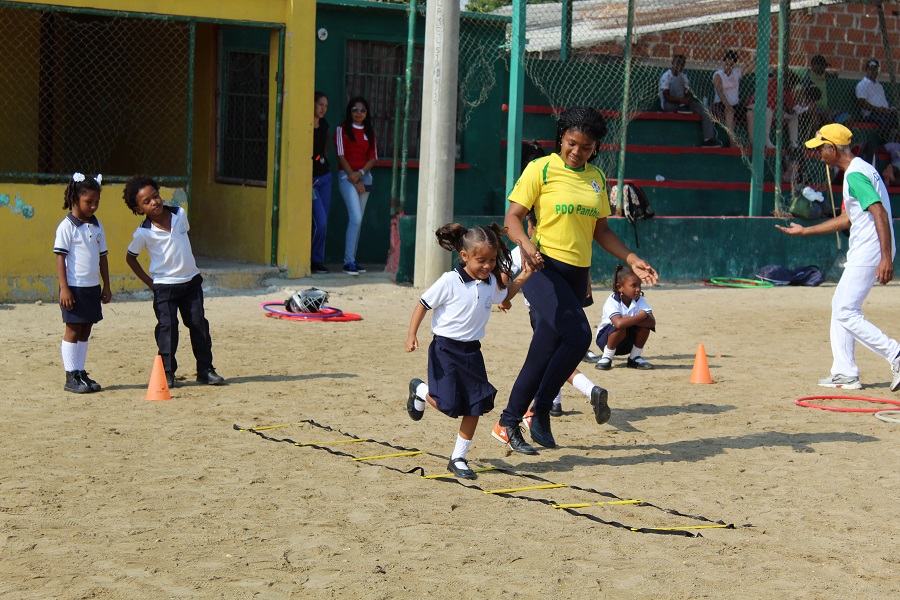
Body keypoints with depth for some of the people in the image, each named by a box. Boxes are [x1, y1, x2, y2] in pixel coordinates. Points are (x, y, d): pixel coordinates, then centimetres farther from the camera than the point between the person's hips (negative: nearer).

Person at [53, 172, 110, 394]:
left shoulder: (97, 226, 10)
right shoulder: (67, 226, -9)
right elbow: (60, 257, -11)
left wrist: (106, 286, 13)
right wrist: (64, 288, -16)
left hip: (93, 287, 6)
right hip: (74, 287, -6)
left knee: (85, 331, 10)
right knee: (73, 330, -1)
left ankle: (81, 372, 17)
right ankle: (71, 377, 3)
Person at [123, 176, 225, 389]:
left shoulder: (180, 214, -2)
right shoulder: (143, 233, -12)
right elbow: (130, 258, 2)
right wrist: (149, 282, 0)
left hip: (191, 281, 4)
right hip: (164, 286, -4)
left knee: (199, 324, 5)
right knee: (167, 329, -5)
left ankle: (205, 369, 14)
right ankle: (167, 373, 4)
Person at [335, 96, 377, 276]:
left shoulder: (369, 131, 13)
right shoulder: (342, 129, 0)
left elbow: (373, 158, 9)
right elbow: (341, 155, -5)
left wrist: (360, 173, -9)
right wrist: (353, 179, -10)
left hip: (364, 176, 5)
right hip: (347, 176, -5)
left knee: (357, 220, 5)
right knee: (356, 218, -16)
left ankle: (350, 260, 9)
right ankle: (349, 262, -15)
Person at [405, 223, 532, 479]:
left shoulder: (490, 282, 3)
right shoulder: (450, 281, -16)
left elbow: (504, 295, 26)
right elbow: (424, 304, -9)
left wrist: (524, 276, 13)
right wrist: (412, 335, -17)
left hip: (471, 350, 6)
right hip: (445, 349, -6)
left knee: (476, 406, 1)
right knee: (448, 404, -9)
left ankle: (458, 459, 13)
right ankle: (420, 391, 26)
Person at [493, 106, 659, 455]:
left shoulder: (596, 178, 14)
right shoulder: (541, 169, -4)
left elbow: (601, 230, 21)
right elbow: (512, 218, -8)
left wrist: (631, 259, 11)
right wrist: (526, 244, -27)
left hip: (577, 275, 6)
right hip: (543, 268, -6)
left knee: (545, 353, 7)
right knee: (578, 335, -23)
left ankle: (509, 423, 19)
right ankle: (541, 410, -11)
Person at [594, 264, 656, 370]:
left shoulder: (639, 300, -9)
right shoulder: (612, 301, -25)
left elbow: (652, 322, -24)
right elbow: (619, 323, -45)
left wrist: (630, 320, -36)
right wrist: (641, 316, -34)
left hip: (628, 343, 5)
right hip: (606, 339, -5)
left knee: (646, 323, -21)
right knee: (621, 327, -36)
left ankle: (635, 358, -2)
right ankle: (606, 358, -13)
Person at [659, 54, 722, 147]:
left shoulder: (683, 76, 13)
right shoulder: (666, 76, -10)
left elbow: (687, 92, 7)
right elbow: (666, 96, -19)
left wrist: (687, 99, -18)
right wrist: (680, 100, -33)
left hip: (682, 102, 7)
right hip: (668, 105, -7)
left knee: (703, 110, -14)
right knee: (679, 79, -26)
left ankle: (708, 139, -19)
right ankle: (682, 107, -27)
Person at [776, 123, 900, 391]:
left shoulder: (855, 175, -16)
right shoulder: (857, 171, 17)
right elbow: (847, 218, 24)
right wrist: (804, 231, 29)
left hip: (869, 252, -11)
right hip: (861, 251, 11)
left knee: (846, 313, -9)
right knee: (840, 307, 16)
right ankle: (845, 374, 18)